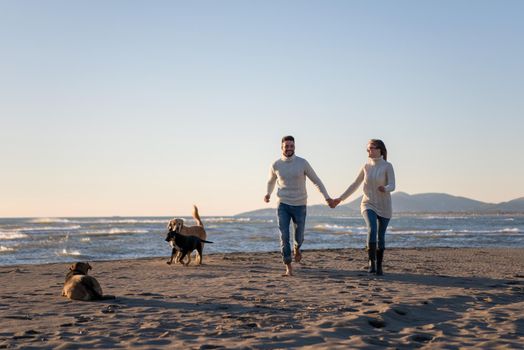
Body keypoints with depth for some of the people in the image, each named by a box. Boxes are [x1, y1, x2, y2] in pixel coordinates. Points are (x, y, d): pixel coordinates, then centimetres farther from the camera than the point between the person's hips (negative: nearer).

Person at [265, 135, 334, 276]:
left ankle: (296, 248, 47)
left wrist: (327, 197, -7)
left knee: (299, 237, 9)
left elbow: (316, 181, 0)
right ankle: (288, 268, -4)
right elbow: (271, 181, 17)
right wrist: (268, 194, -3)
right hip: (283, 205, 0)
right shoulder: (276, 165, -3)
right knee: (284, 236, -12)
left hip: (300, 206, 0)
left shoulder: (302, 163, -9)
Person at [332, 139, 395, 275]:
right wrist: (340, 198, 12)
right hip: (368, 204, 1)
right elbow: (355, 185, 13)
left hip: (384, 206, -1)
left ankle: (379, 266, 16)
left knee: (381, 236, 4)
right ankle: (371, 261, -17)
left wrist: (385, 189, -40)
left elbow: (392, 186, -15)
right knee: (372, 229, -23)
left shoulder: (387, 166, -6)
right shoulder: (366, 166, 4)